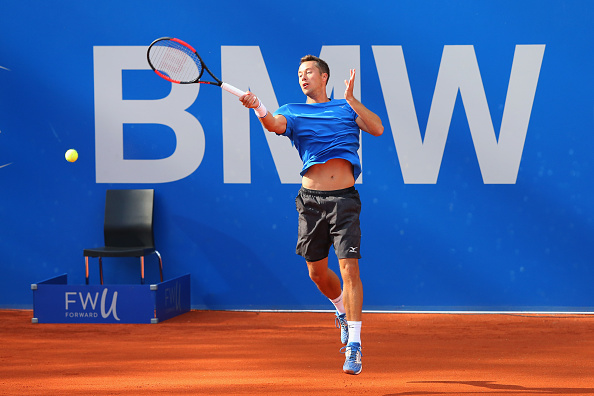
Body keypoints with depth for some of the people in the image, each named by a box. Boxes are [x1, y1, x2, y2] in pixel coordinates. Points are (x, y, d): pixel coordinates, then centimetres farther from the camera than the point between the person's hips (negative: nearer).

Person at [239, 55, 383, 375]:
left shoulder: (347, 108, 11)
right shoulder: (293, 112, 10)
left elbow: (377, 129, -3)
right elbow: (275, 125, -13)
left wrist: (351, 99, -8)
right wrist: (258, 108, -33)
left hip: (344, 199, -2)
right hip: (311, 199, 2)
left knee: (349, 268, -12)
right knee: (317, 272, 10)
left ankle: (354, 345, -9)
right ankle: (342, 309, 42)